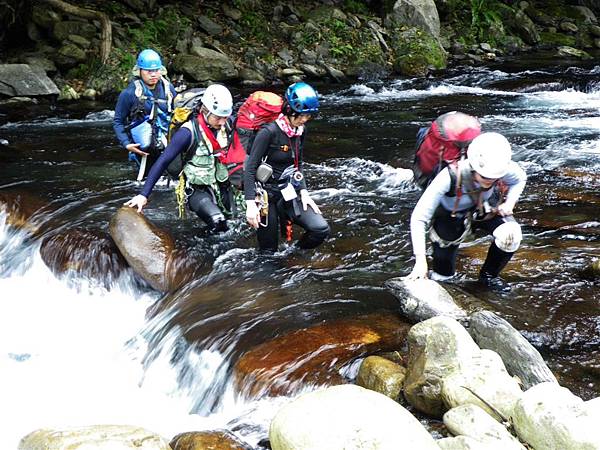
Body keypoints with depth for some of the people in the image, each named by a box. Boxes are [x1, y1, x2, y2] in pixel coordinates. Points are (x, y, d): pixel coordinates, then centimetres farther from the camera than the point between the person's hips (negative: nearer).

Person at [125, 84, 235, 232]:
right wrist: (143, 195, -25)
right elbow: (163, 162, -22)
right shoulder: (189, 132, -23)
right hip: (198, 191, -5)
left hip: (223, 187, 6)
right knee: (219, 223, -28)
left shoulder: (226, 124, -8)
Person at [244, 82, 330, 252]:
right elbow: (250, 168, -18)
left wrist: (304, 193, 3)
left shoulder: (300, 131, 2)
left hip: (288, 192, 6)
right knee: (269, 250, 3)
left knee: (321, 229, -11)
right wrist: (251, 204, -23)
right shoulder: (269, 132, -19)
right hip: (267, 195, -6)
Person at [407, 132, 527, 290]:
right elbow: (418, 218, -37)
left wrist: (510, 202, -20)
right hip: (450, 216, -2)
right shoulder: (451, 177, -41)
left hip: (483, 210, 2)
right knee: (442, 276, 2)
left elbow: (520, 178, -1)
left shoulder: (505, 169, -30)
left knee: (511, 235, -28)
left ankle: (489, 274, 0)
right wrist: (420, 261, -43)